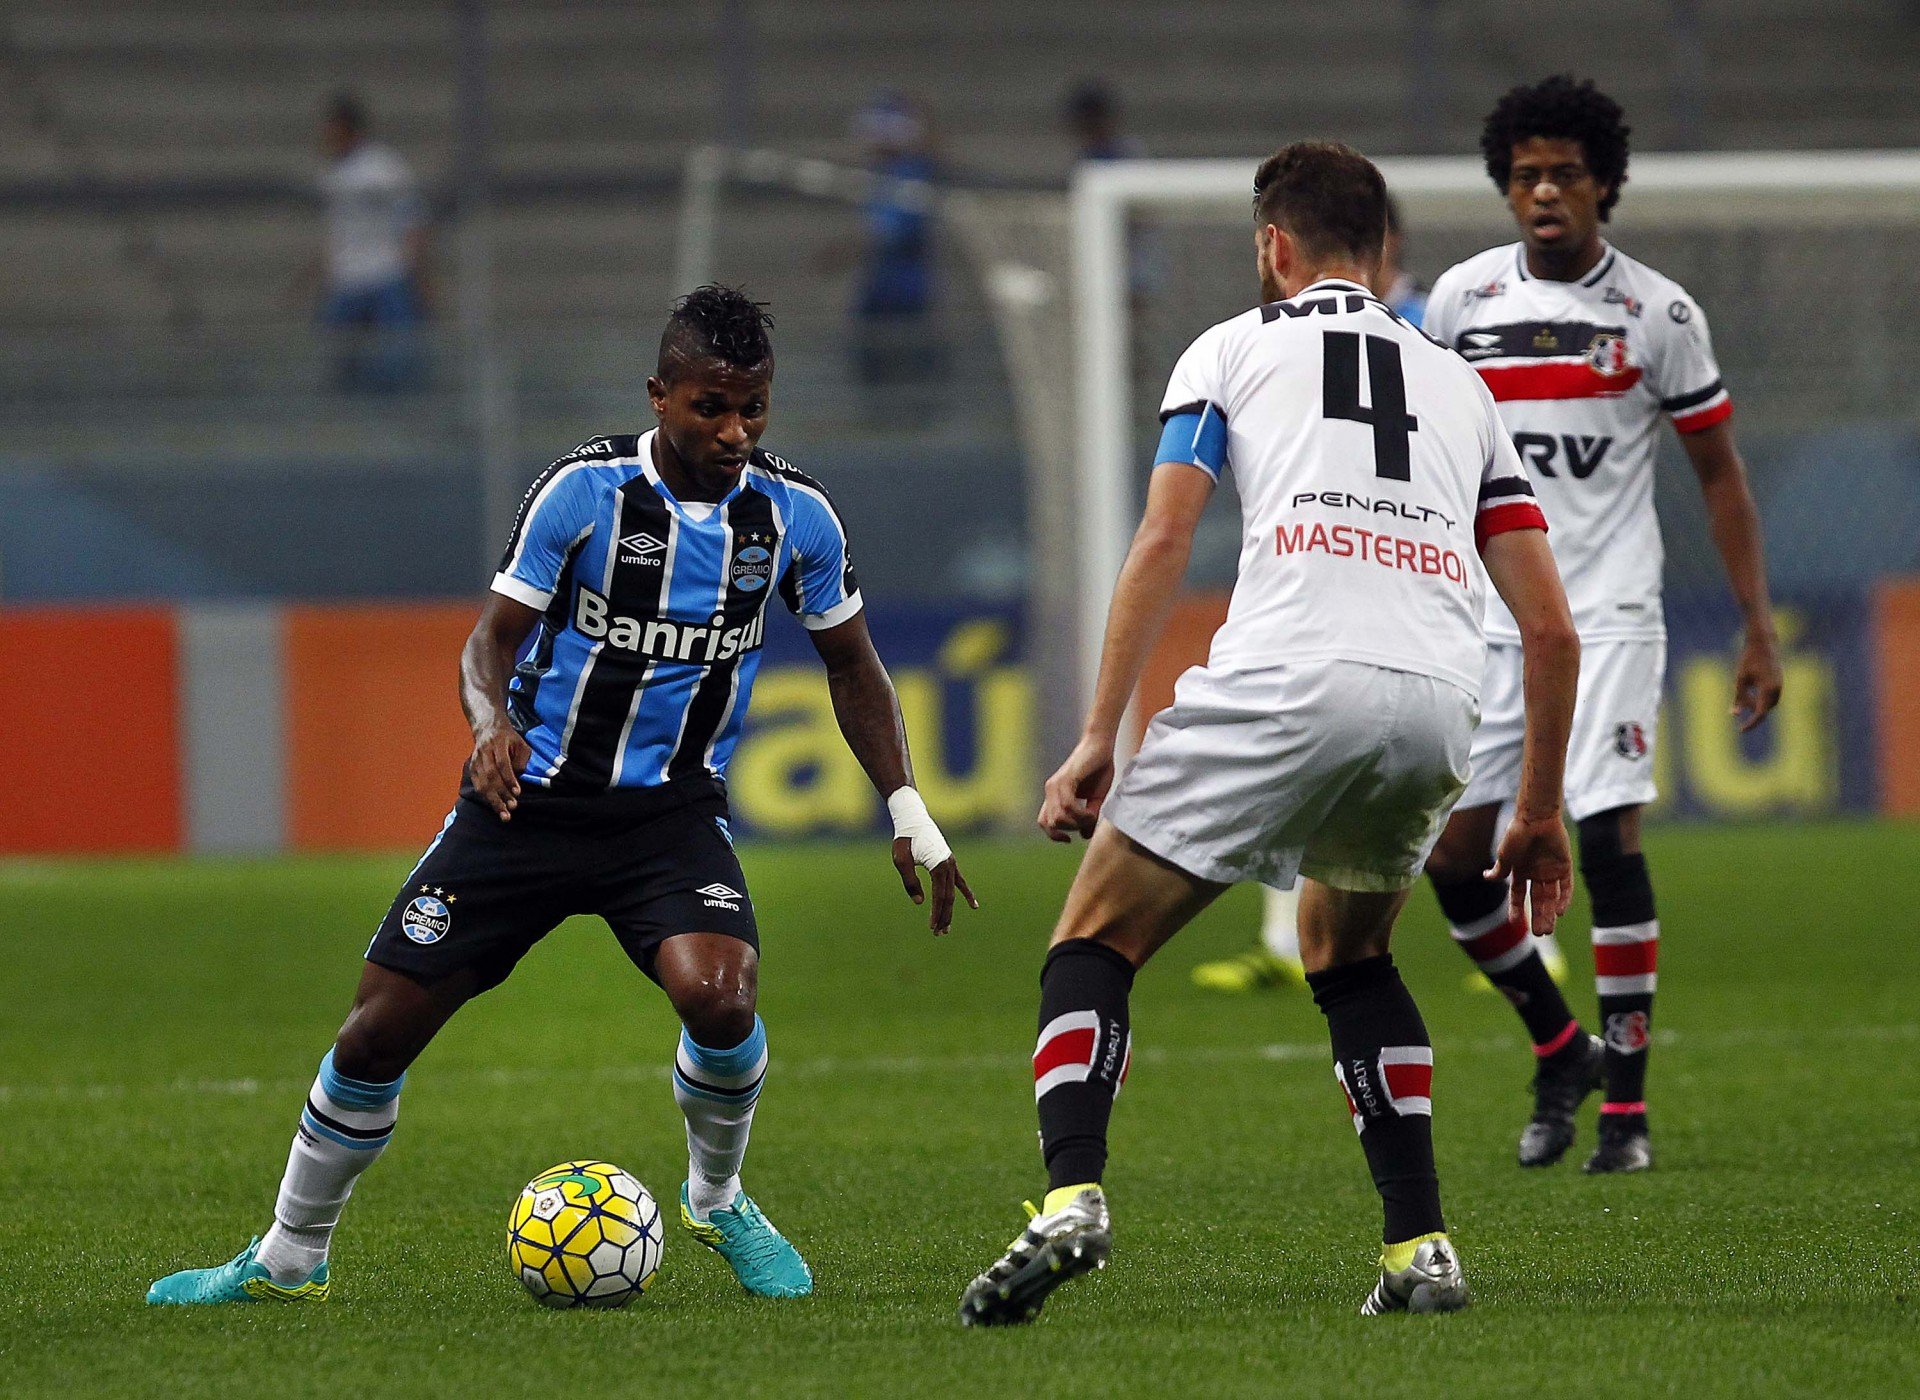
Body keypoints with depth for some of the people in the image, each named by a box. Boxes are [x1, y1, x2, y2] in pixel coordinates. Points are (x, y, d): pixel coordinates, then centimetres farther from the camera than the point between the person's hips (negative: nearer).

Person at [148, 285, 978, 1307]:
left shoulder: (794, 516, -5)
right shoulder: (585, 490, -13)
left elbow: (851, 665, 10)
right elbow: (493, 637, -9)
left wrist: (909, 816, 6)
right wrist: (491, 720, -31)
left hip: (674, 810, 1)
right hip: (532, 799, -1)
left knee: (719, 997, -28)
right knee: (379, 1030, -1)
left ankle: (717, 1201, 3)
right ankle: (287, 1257, 21)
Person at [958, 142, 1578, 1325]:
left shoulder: (1232, 349, 19)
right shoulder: (1459, 385, 29)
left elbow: (1163, 542, 4)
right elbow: (1552, 627, 22)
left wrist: (1098, 738, 2)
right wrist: (1541, 812, 30)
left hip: (1284, 683, -4)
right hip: (1436, 706, 4)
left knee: (1093, 948, 7)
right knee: (1350, 960, 30)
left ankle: (1074, 1199, -18)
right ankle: (1422, 1251, 17)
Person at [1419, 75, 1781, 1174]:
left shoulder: (1658, 312, -1)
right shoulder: (1462, 300, 5)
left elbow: (1720, 470, 4)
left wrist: (1760, 629, -1)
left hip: (1608, 614, -3)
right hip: (1485, 618, 3)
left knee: (1609, 835, -15)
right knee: (1453, 855, -1)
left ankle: (1627, 1103, -7)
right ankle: (1558, 1049, 22)